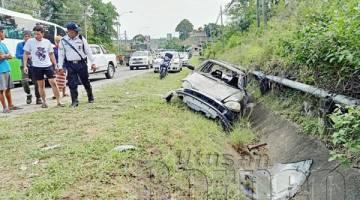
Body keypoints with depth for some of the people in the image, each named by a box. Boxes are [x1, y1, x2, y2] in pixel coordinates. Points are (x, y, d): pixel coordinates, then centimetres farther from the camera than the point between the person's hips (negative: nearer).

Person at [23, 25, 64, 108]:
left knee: (53, 82, -4)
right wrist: (25, 65, -5)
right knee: (41, 85, 6)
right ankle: (44, 102, 19)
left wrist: (55, 65, 8)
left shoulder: (47, 42, 3)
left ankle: (58, 101, 2)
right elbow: (26, 54, 3)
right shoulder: (30, 41, -3)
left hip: (48, 66, 1)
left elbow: (51, 54, 12)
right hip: (37, 67, -1)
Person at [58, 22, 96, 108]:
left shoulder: (81, 38, 1)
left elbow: (88, 51, 3)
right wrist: (60, 67, 2)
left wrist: (93, 63, 1)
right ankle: (74, 101, 7)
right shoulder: (63, 41, 3)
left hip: (81, 63, 0)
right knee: (72, 84, -2)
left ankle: (91, 98, 29)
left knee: (86, 82, 9)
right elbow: (61, 55, 7)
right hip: (70, 65, 0)